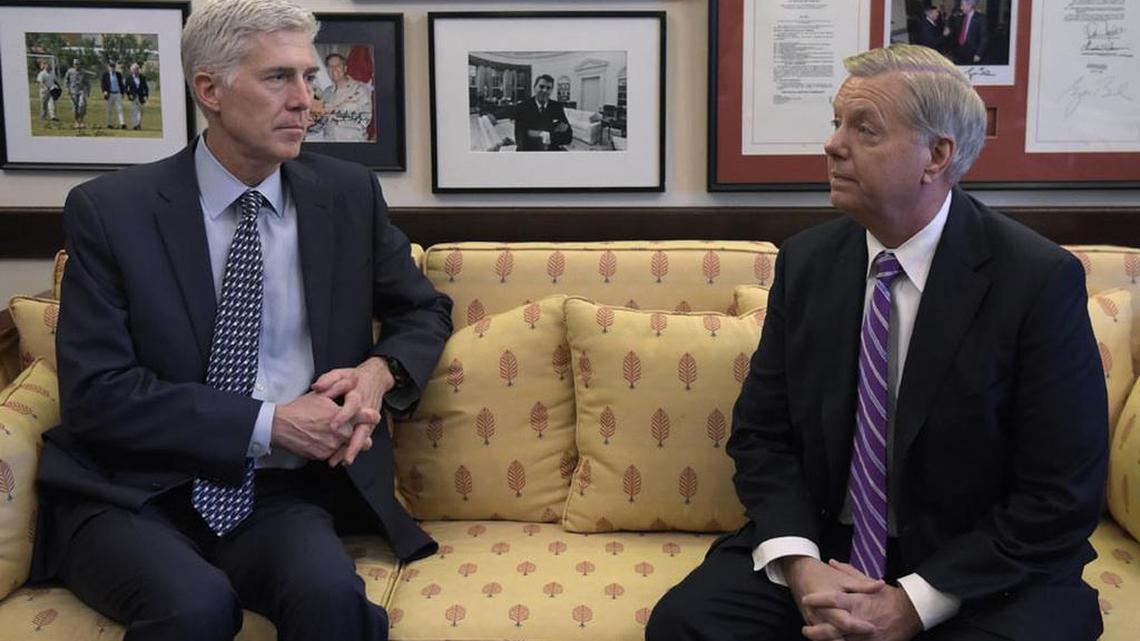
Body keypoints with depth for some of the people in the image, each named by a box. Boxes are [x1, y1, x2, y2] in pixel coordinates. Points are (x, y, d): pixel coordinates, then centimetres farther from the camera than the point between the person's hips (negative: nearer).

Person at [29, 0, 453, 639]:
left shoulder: (350, 194, 6)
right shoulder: (109, 210, -2)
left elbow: (424, 310, 19)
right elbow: (95, 393, -8)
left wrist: (380, 371, -4)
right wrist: (268, 424, -15)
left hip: (280, 493, 2)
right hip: (132, 493, -1)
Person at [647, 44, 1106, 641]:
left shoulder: (1040, 279, -12)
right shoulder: (805, 260, 0)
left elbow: (1063, 495, -12)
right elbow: (761, 434, 4)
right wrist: (799, 565, -13)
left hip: (982, 576, -3)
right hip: (822, 546, 3)